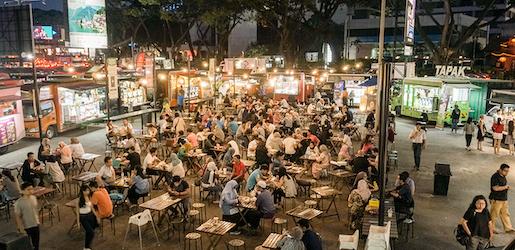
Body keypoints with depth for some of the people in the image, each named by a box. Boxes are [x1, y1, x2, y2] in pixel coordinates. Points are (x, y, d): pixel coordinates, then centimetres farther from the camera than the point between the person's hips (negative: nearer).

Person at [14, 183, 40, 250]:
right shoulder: (18, 203, -20)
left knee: (36, 244, 17)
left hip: (35, 225, 6)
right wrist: (21, 229, -16)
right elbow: (18, 217, -16)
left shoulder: (34, 198, -2)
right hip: (26, 227, -5)